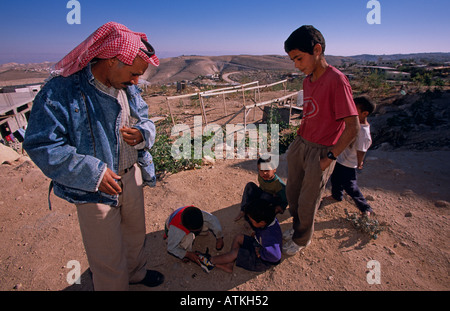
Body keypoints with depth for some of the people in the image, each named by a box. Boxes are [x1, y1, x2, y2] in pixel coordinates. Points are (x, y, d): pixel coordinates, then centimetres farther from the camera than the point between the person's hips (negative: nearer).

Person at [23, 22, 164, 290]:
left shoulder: (128, 88, 1)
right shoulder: (62, 91, -20)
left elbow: (145, 119, 13)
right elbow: (41, 145, -19)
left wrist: (142, 133, -12)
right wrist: (92, 173, -25)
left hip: (131, 178, 7)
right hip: (95, 190, -7)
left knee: (136, 233, 28)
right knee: (108, 258, 10)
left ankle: (135, 273, 56)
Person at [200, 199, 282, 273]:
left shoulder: (270, 235, -40)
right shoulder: (269, 220, -14)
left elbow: (275, 256, -45)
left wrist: (260, 253, -31)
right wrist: (256, 234, -2)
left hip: (263, 261, -9)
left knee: (235, 253, -15)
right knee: (238, 238, 6)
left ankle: (211, 261, 8)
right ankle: (229, 265, 3)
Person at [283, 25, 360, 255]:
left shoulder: (336, 80, -20)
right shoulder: (308, 80, 6)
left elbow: (353, 127, -20)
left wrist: (329, 157, -17)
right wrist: (298, 140, 10)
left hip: (321, 151, -7)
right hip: (300, 144, 8)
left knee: (307, 202, 8)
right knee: (292, 192, 19)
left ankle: (302, 239, 34)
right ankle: (298, 227, 44)